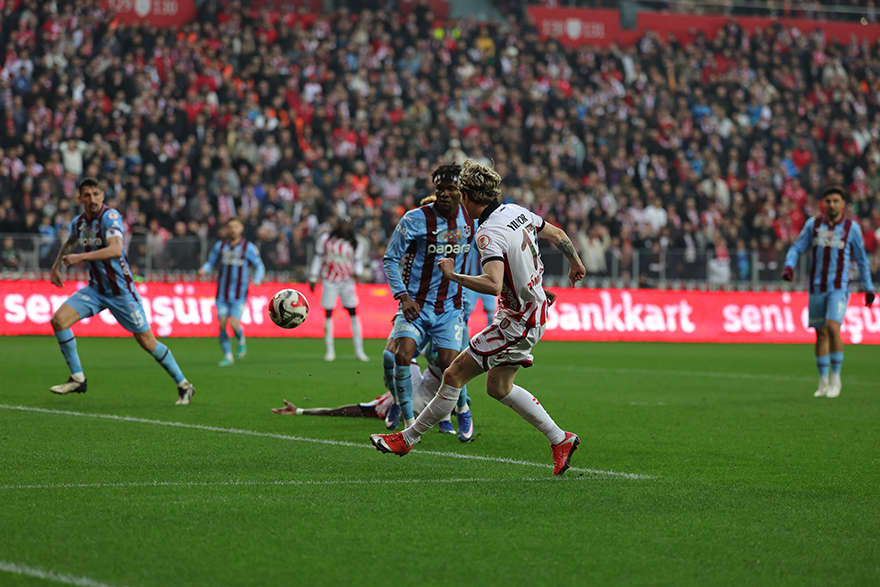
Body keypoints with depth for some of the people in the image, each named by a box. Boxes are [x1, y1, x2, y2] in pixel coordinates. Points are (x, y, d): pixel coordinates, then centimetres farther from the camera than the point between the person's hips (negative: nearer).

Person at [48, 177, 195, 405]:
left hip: (121, 290, -6)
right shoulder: (79, 223, 4)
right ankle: (78, 379, -2)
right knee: (59, 319, -12)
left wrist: (81, 257, -37)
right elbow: (69, 243, 30)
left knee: (146, 341, -3)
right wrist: (56, 267, 29)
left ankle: (183, 385, 14)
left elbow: (115, 249, -36)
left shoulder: (110, 216, -18)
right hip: (96, 289, 6)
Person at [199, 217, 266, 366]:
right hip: (222, 293, 3)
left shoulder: (249, 248, 0)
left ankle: (241, 342, 20)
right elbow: (211, 262, 14)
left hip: (239, 294, -3)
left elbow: (259, 266, 4)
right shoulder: (220, 246, 7)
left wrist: (257, 279, -15)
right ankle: (228, 356, 10)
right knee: (222, 324, -5)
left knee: (234, 324, -14)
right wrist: (204, 270, -9)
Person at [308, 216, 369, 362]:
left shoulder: (355, 245, 2)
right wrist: (313, 278, 8)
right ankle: (330, 351, 8)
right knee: (328, 314, -1)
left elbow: (358, 262, 9)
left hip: (347, 281, 0)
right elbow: (318, 258, 9)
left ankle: (359, 350, 1)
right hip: (330, 281, 0)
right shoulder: (325, 239, 1)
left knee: (353, 314, -4)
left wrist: (357, 273, -13)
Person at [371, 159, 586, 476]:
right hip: (533, 309, 9)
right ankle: (560, 440, 26)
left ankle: (407, 438, 7)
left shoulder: (489, 233, -25)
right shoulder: (517, 212, 2)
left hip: (517, 324, -9)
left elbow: (493, 284, -38)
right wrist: (575, 262, 37)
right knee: (498, 388, 21)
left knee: (454, 375, -3)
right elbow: (556, 233, 18)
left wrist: (453, 275, -24)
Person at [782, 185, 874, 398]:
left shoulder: (852, 227, 1)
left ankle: (836, 378, -6)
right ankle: (823, 382, 15)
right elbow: (797, 248, 7)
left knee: (832, 328, -19)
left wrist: (868, 288, 12)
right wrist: (789, 266, -13)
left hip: (839, 288, -3)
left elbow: (861, 259, 9)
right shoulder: (813, 224, 4)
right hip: (817, 288, 3)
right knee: (821, 333, 5)